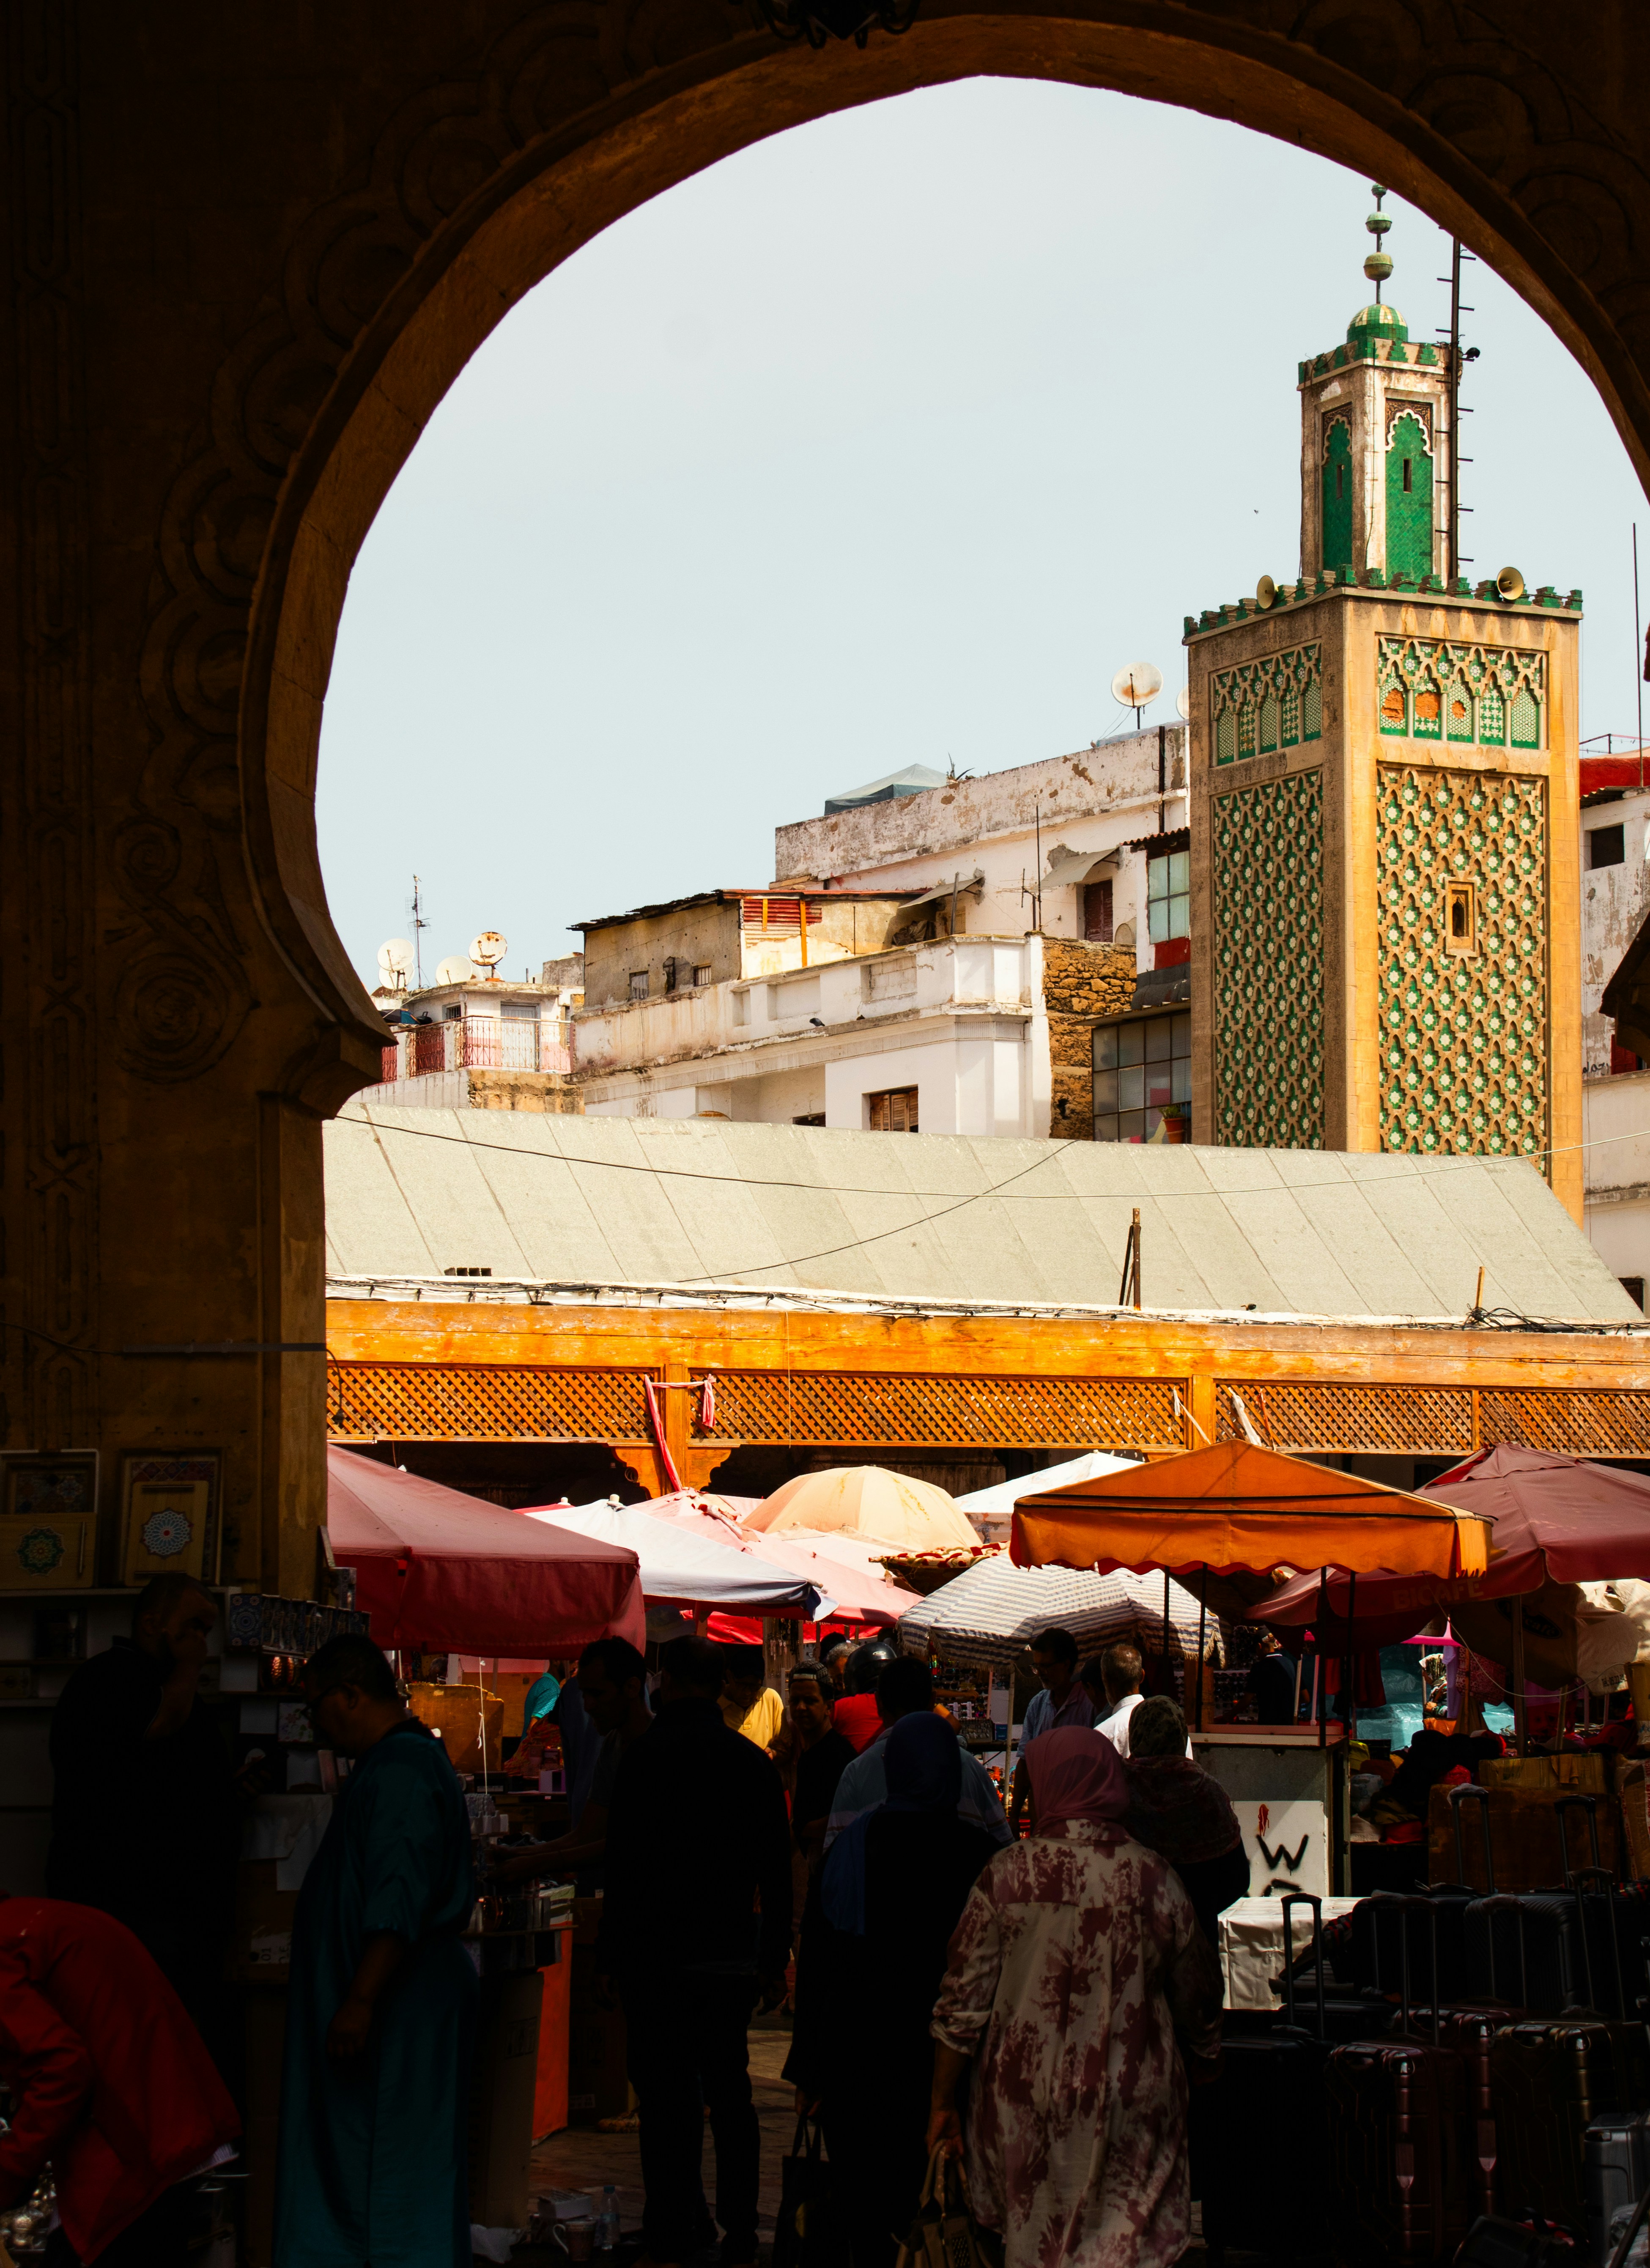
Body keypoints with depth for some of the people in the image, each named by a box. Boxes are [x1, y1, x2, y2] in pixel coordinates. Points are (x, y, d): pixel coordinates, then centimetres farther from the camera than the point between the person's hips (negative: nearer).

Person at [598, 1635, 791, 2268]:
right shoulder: (753, 1762, 6)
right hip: (734, 1955, 5)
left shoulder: (646, 1759, -9)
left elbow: (625, 1868, -11)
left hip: (659, 1955, -5)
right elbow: (776, 1870, 10)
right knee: (730, 2093, 12)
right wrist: (775, 1960, 17)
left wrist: (609, 1956, -6)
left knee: (666, 2097, -2)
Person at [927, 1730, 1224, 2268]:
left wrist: (942, 2103, 8)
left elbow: (963, 2001, -2)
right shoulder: (1153, 1878, -5)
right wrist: (1204, 2060, 26)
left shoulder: (1007, 1874, -6)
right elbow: (1197, 1996, 6)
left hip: (1025, 2100, 1)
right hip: (1130, 2101, -1)